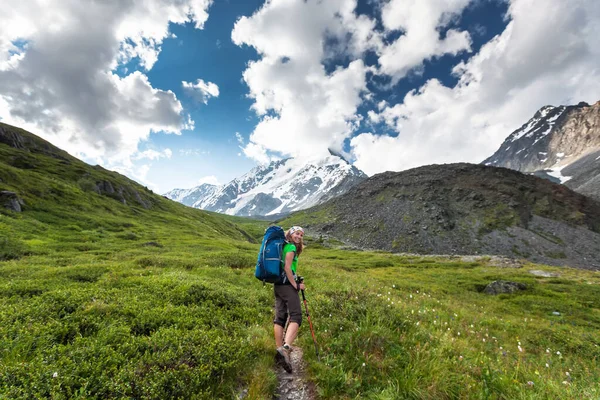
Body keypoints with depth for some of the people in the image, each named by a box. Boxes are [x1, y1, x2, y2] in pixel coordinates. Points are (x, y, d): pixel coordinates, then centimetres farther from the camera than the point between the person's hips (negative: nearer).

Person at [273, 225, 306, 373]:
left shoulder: (282, 246, 20)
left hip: (277, 285, 9)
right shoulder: (291, 247, -7)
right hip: (287, 285, -9)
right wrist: (296, 285, -12)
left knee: (279, 318, 8)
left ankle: (280, 349, 13)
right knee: (295, 317, -13)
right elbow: (287, 268, -17)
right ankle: (285, 348, -28)